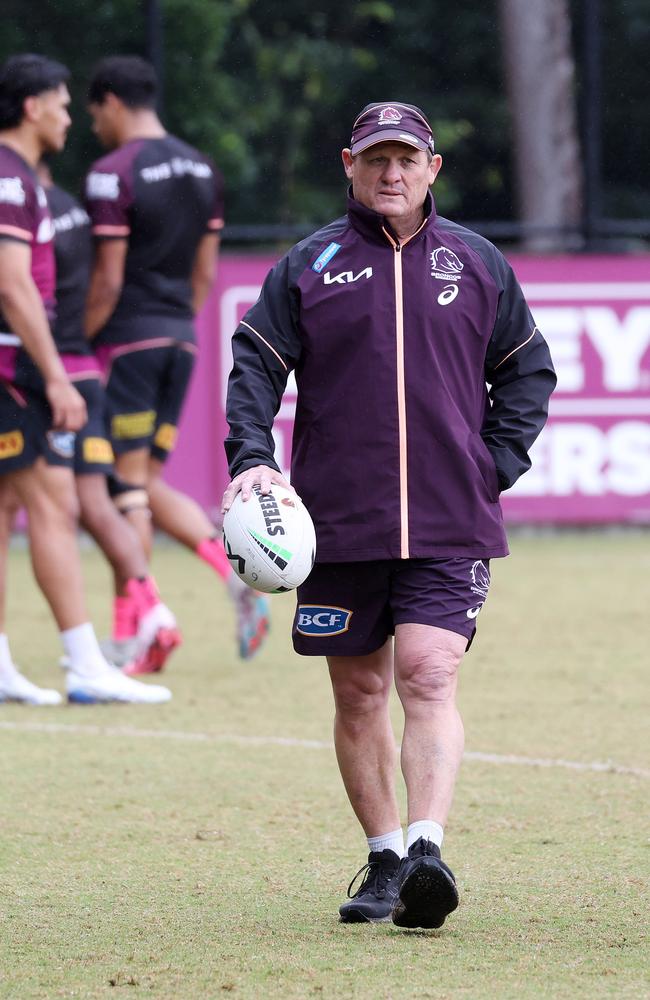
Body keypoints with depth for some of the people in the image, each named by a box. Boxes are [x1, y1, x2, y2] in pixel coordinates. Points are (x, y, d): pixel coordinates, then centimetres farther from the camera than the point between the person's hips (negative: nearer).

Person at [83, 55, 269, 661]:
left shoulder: (113, 174, -12)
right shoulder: (202, 171, 11)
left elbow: (108, 280, -14)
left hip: (129, 339, -7)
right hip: (180, 339, 7)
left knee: (129, 484, -3)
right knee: (150, 483, 13)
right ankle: (231, 563, -9)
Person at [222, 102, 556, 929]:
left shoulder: (476, 264, 9)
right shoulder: (309, 267, 5)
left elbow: (528, 369, 16)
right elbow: (254, 364, 2)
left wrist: (497, 464, 4)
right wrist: (250, 458, -14)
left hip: (449, 525, -1)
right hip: (339, 520, 1)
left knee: (428, 677, -16)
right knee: (359, 692, 7)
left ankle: (426, 849, -26)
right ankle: (384, 860, 18)